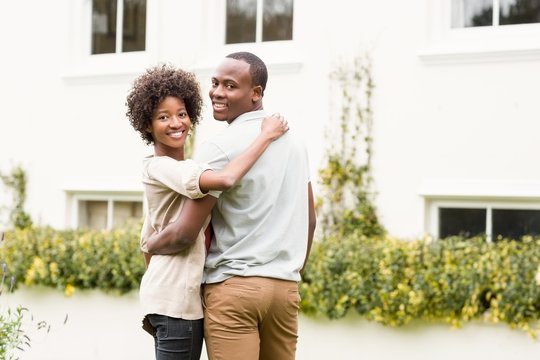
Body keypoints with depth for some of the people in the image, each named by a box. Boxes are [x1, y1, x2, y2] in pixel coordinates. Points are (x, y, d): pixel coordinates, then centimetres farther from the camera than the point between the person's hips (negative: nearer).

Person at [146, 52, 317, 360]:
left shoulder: (222, 148, -11)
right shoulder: (293, 141, 11)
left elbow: (184, 234, -11)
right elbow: (309, 221, 18)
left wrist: (149, 245, 8)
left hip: (233, 285, -7)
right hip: (285, 287, 7)